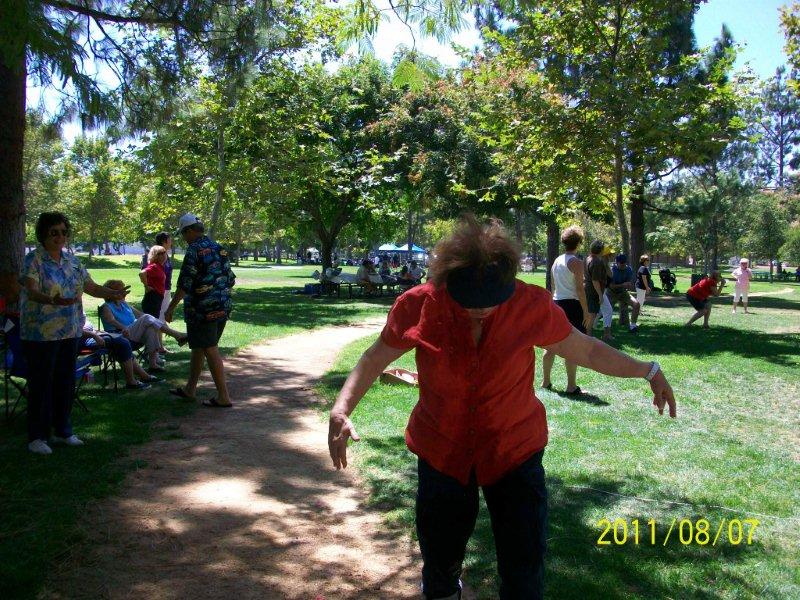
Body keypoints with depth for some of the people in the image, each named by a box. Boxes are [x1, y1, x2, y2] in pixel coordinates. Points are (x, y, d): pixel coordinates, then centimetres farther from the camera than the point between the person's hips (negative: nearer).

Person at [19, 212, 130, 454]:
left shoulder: (71, 259, 10)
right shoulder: (34, 259, -9)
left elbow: (90, 287, 12)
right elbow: (32, 292, -23)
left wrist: (113, 293, -6)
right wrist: (53, 300, -43)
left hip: (69, 332, 6)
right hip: (41, 333, -6)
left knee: (66, 382, 12)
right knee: (41, 384, 0)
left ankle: (62, 431, 25)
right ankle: (37, 437, 11)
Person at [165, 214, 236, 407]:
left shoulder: (194, 249, -12)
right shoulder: (219, 248, 12)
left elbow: (185, 284, -16)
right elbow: (230, 279, 15)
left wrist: (171, 308, -9)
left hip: (202, 310, -8)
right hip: (223, 308, 8)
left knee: (211, 351, -3)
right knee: (198, 347, 19)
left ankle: (223, 397, -1)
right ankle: (189, 389, 29)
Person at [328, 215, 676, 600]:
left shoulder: (532, 305, -18)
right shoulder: (419, 306, -20)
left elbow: (585, 350, -1)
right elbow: (376, 357, -5)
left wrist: (648, 372, 2)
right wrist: (341, 411, -17)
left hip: (515, 452, 0)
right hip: (443, 454, 1)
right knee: (440, 563, 20)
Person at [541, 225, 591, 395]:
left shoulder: (556, 261, 12)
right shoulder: (576, 262, -10)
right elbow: (579, 288, -15)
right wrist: (586, 311, -12)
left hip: (556, 303, 7)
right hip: (572, 304, -7)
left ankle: (545, 381, 21)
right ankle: (571, 386, 0)